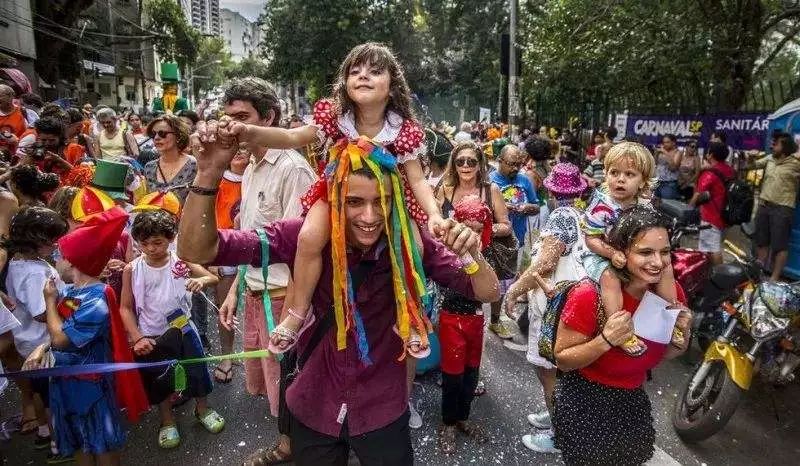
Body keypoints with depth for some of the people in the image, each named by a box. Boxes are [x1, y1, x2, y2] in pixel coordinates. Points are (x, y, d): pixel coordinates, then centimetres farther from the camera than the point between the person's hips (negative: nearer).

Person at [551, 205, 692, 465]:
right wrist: (605, 340, -34)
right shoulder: (590, 295, -29)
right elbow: (562, 361, -19)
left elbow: (666, 354, 5)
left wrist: (682, 333, -15)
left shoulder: (671, 292, -12)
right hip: (584, 406, -5)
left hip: (633, 404, 5)